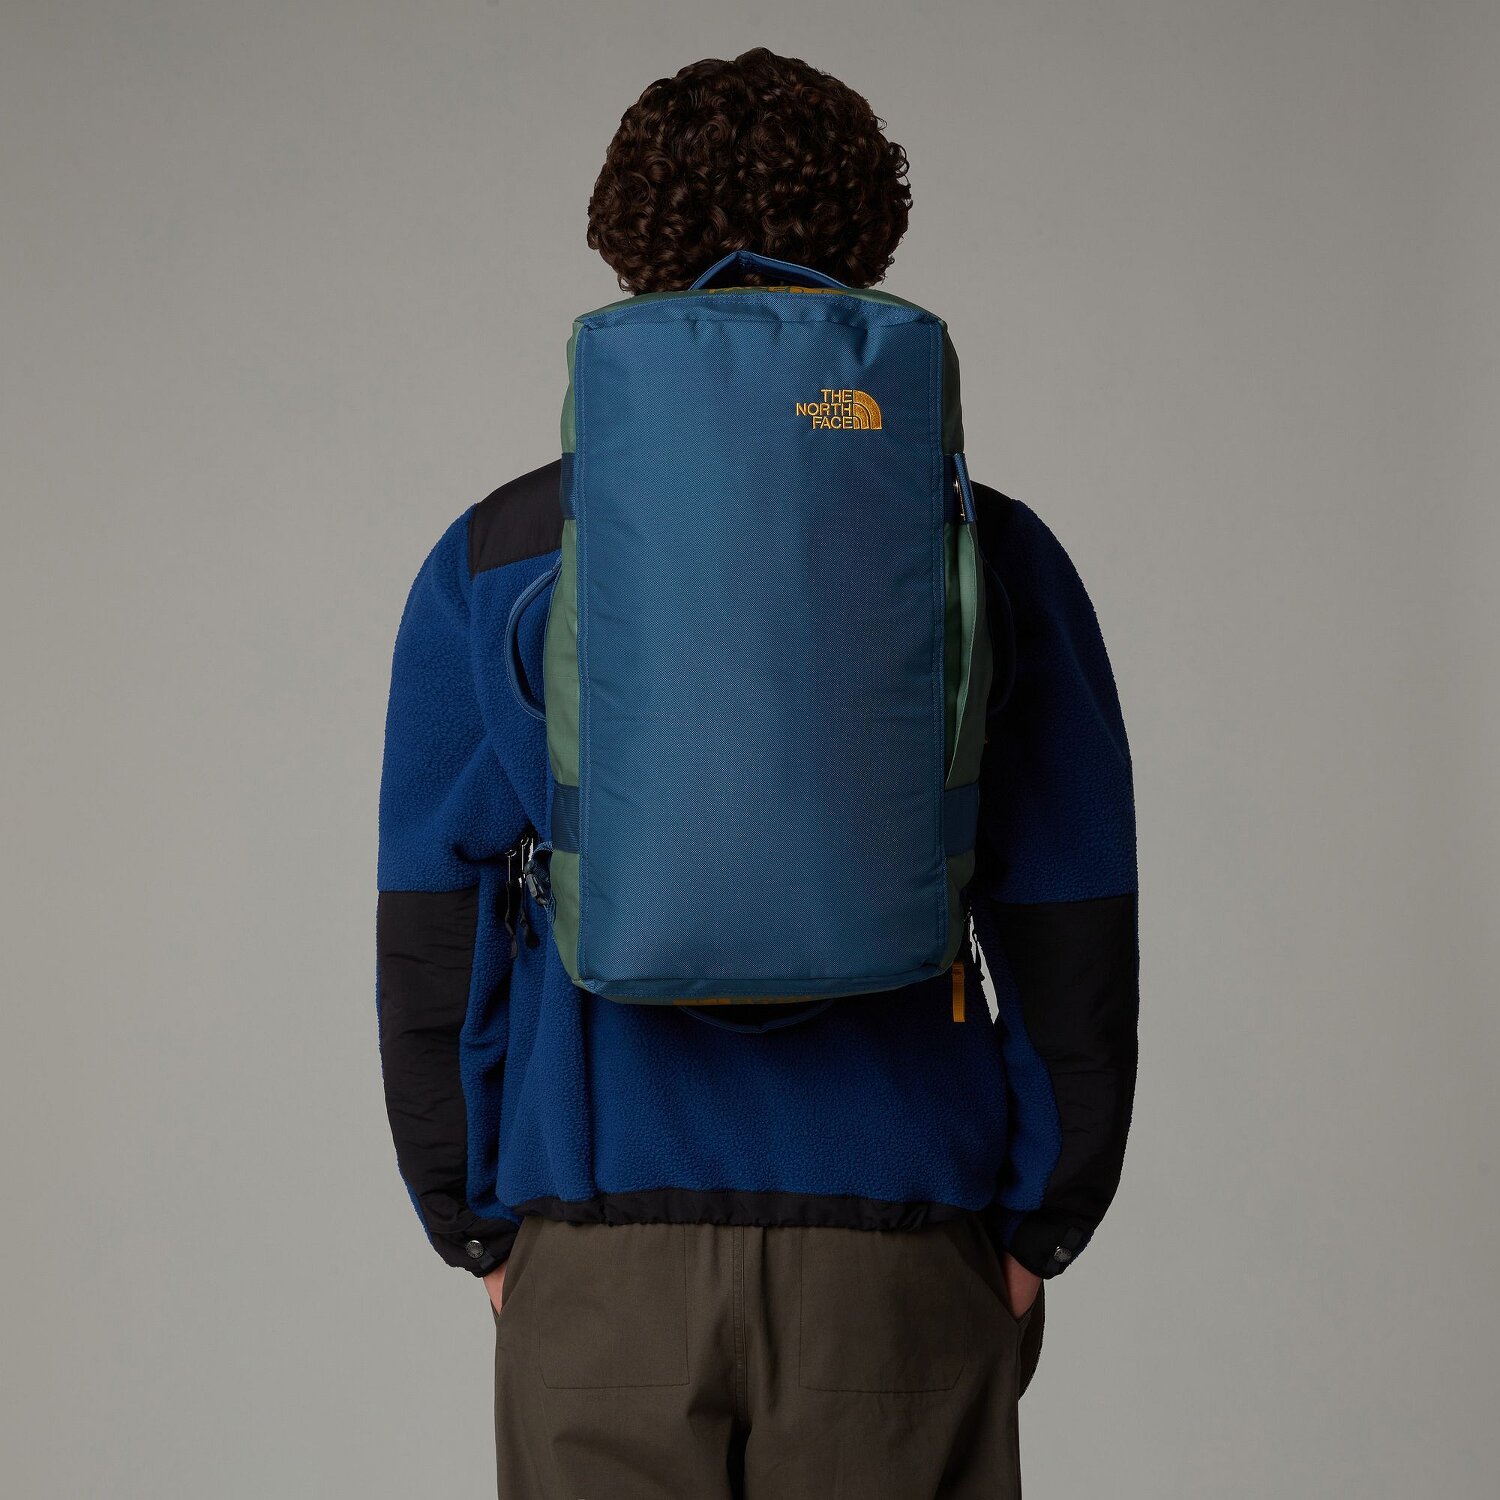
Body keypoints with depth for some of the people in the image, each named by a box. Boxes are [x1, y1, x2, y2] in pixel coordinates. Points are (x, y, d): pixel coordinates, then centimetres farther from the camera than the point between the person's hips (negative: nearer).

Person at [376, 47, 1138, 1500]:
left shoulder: (495, 560, 1)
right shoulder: (991, 558, 1)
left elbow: (433, 936, 2)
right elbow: (1071, 934, 1)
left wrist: (479, 1227, 11)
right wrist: (1036, 1231, 11)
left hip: (597, 1250, 1)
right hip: (900, 1243, 0)